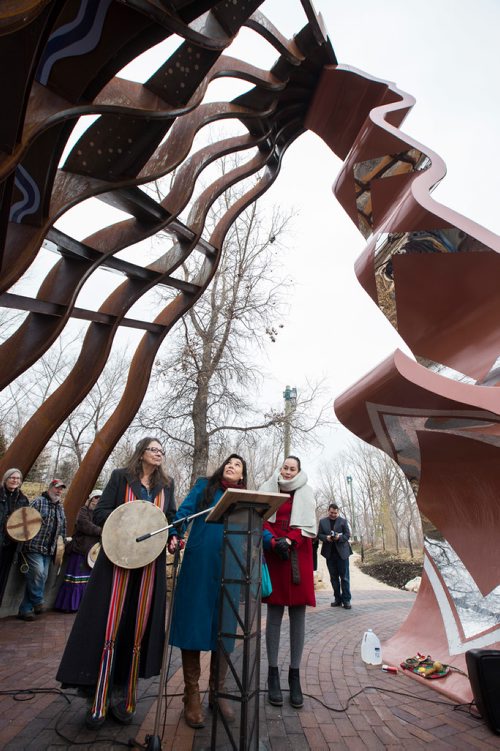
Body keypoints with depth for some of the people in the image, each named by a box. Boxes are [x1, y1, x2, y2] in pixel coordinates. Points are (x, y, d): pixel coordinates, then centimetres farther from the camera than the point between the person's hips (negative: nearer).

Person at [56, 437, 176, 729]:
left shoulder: (166, 484, 10)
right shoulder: (121, 477, 1)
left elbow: (172, 518, 14)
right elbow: (100, 513, -2)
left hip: (151, 563, 3)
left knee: (139, 627, 7)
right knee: (109, 625, -1)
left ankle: (124, 697, 21)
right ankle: (99, 699, 13)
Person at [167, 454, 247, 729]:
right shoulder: (204, 486, 9)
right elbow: (185, 510, -3)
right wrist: (175, 534, -20)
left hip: (229, 569, 3)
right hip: (198, 564, -2)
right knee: (193, 623, 2)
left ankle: (217, 692, 24)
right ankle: (192, 696, 17)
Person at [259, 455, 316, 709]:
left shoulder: (305, 493, 8)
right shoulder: (269, 490, 9)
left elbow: (309, 526, 1)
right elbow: (262, 522, 2)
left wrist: (289, 540, -14)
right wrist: (275, 542, -14)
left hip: (298, 558, 0)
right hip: (274, 557, 0)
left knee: (298, 616, 2)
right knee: (274, 615, 3)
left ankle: (295, 675, 13)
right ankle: (273, 674, 13)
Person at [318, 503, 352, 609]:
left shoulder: (343, 521, 2)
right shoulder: (322, 521, 7)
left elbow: (347, 535, 0)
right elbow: (319, 534, 6)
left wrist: (339, 537, -19)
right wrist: (326, 538, -14)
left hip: (342, 552, -2)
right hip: (329, 553, 2)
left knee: (344, 577, 0)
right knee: (334, 577, 9)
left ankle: (346, 600, 5)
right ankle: (338, 599, 17)